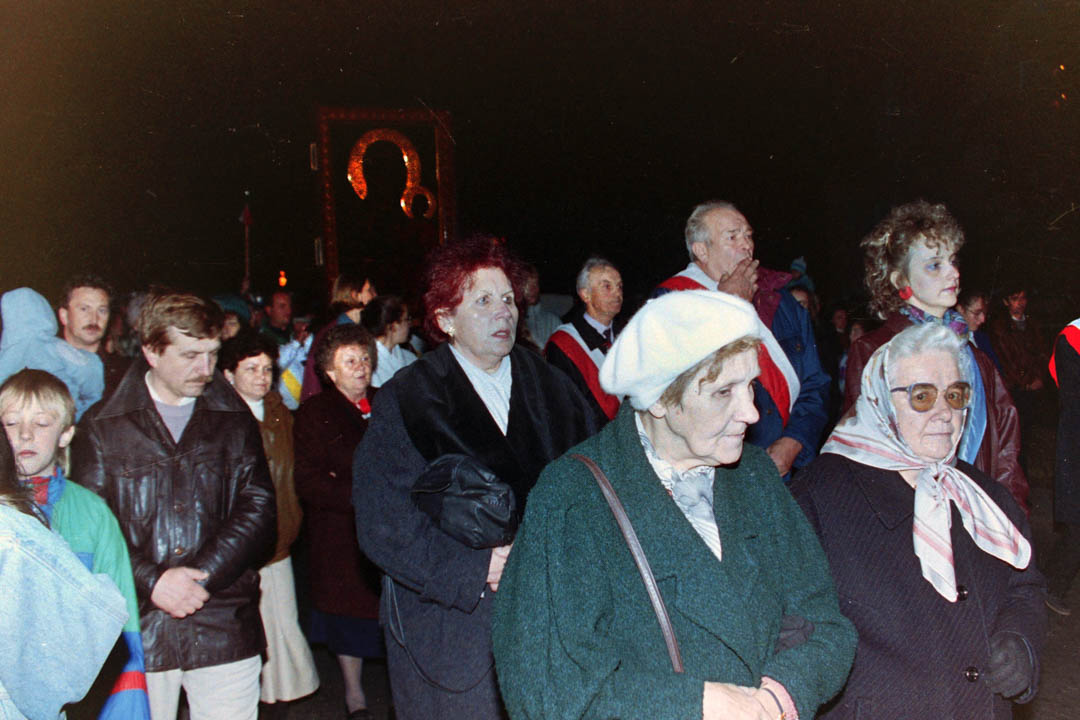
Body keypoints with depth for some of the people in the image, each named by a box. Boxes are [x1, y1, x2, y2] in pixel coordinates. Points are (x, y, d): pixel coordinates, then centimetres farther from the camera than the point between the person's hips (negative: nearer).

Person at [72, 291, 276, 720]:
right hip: (137, 629, -1)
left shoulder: (234, 421, 8)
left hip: (225, 630, 1)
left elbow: (258, 508, 0)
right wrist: (151, 581, -15)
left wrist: (204, 574, -12)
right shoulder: (103, 427, 3)